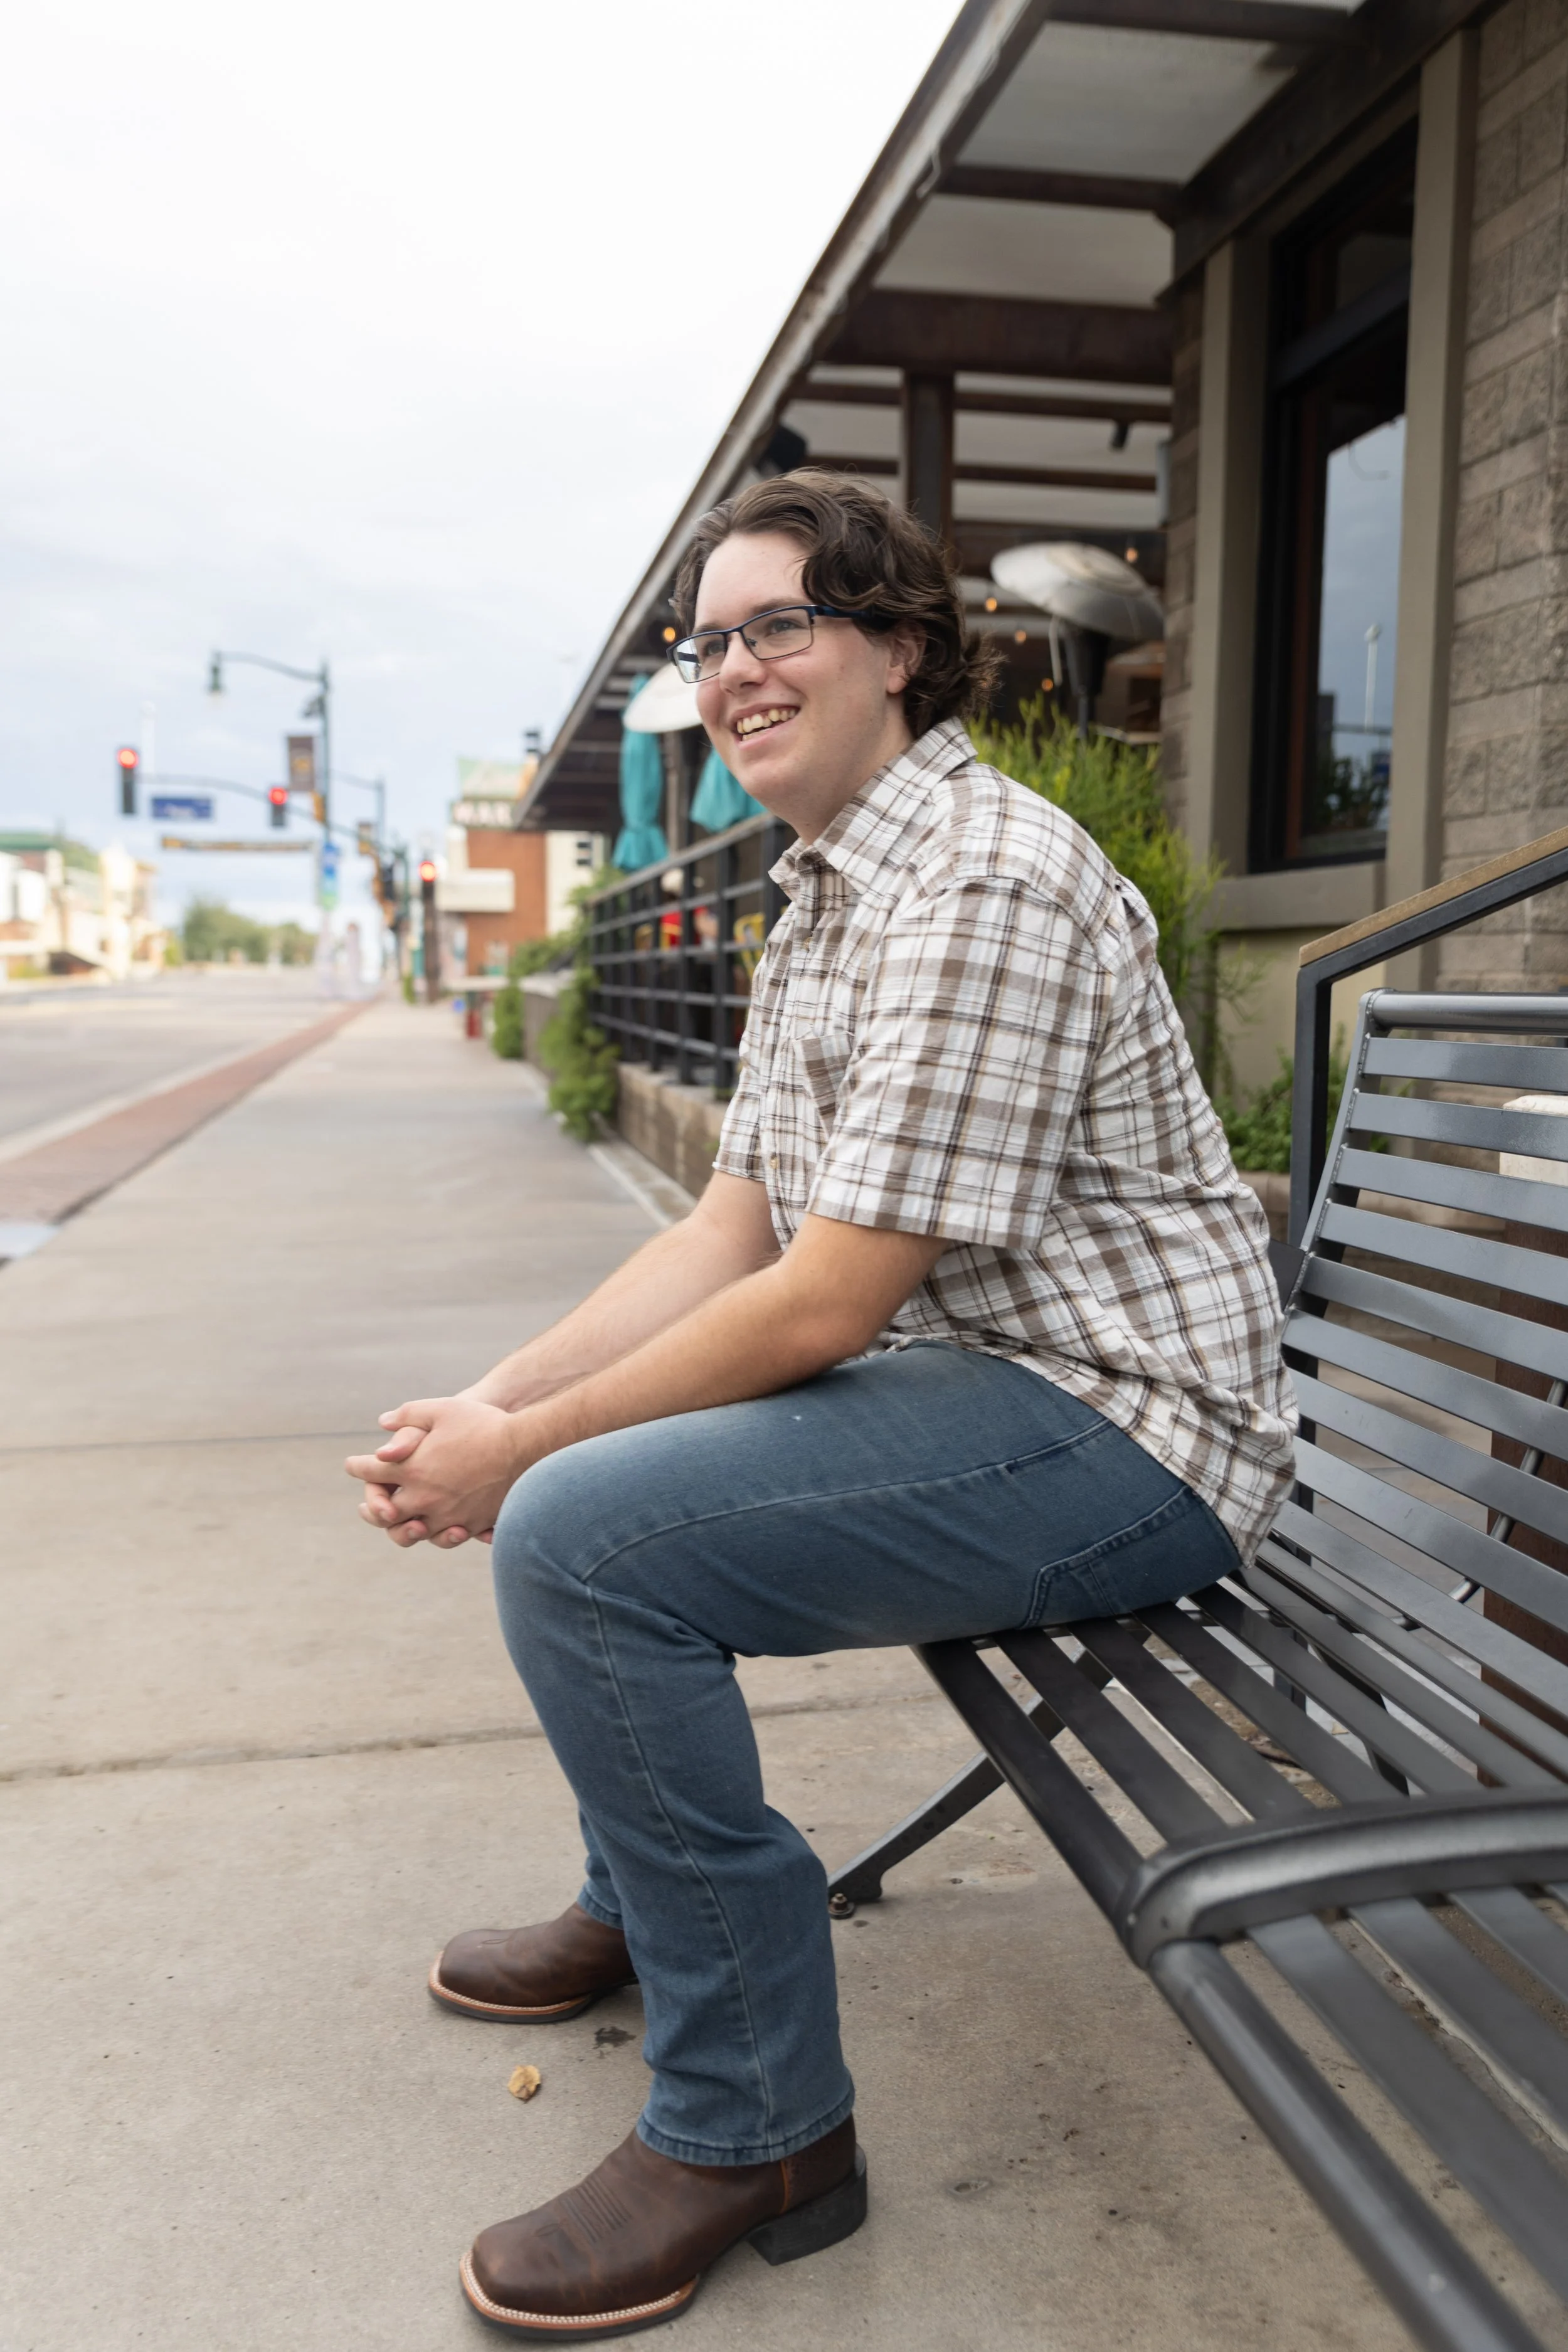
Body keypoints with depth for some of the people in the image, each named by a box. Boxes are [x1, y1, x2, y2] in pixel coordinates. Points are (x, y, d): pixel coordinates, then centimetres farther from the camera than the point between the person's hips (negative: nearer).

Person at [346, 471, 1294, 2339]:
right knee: (577, 1470, 18)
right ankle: (644, 1905, 33)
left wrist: (520, 1455, -14)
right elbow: (730, 1231, 9)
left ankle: (753, 2129, -5)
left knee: (580, 1535, -23)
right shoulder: (819, 903, 14)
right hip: (962, 1382, 10)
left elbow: (825, 1299, -23)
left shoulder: (988, 878, -20)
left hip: (1117, 1425, -10)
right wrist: (492, 1406, -1)